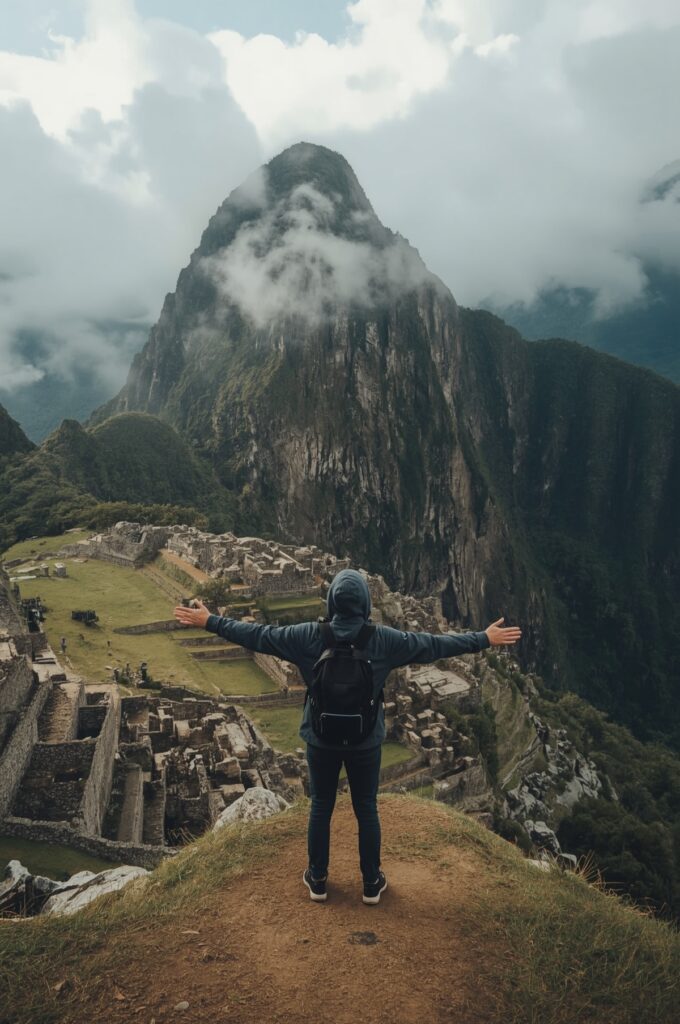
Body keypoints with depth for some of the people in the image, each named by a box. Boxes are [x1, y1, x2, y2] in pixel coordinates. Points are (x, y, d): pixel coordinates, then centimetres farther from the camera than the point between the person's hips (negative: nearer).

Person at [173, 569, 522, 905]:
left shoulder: (309, 635, -16)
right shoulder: (383, 639, -16)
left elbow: (257, 635, -9)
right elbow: (434, 644, -8)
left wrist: (209, 622, 2)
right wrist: (485, 639, 3)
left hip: (321, 738, 0)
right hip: (366, 740, 0)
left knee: (320, 807, 18)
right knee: (366, 809, 16)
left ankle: (317, 879, 32)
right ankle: (371, 882, 30)